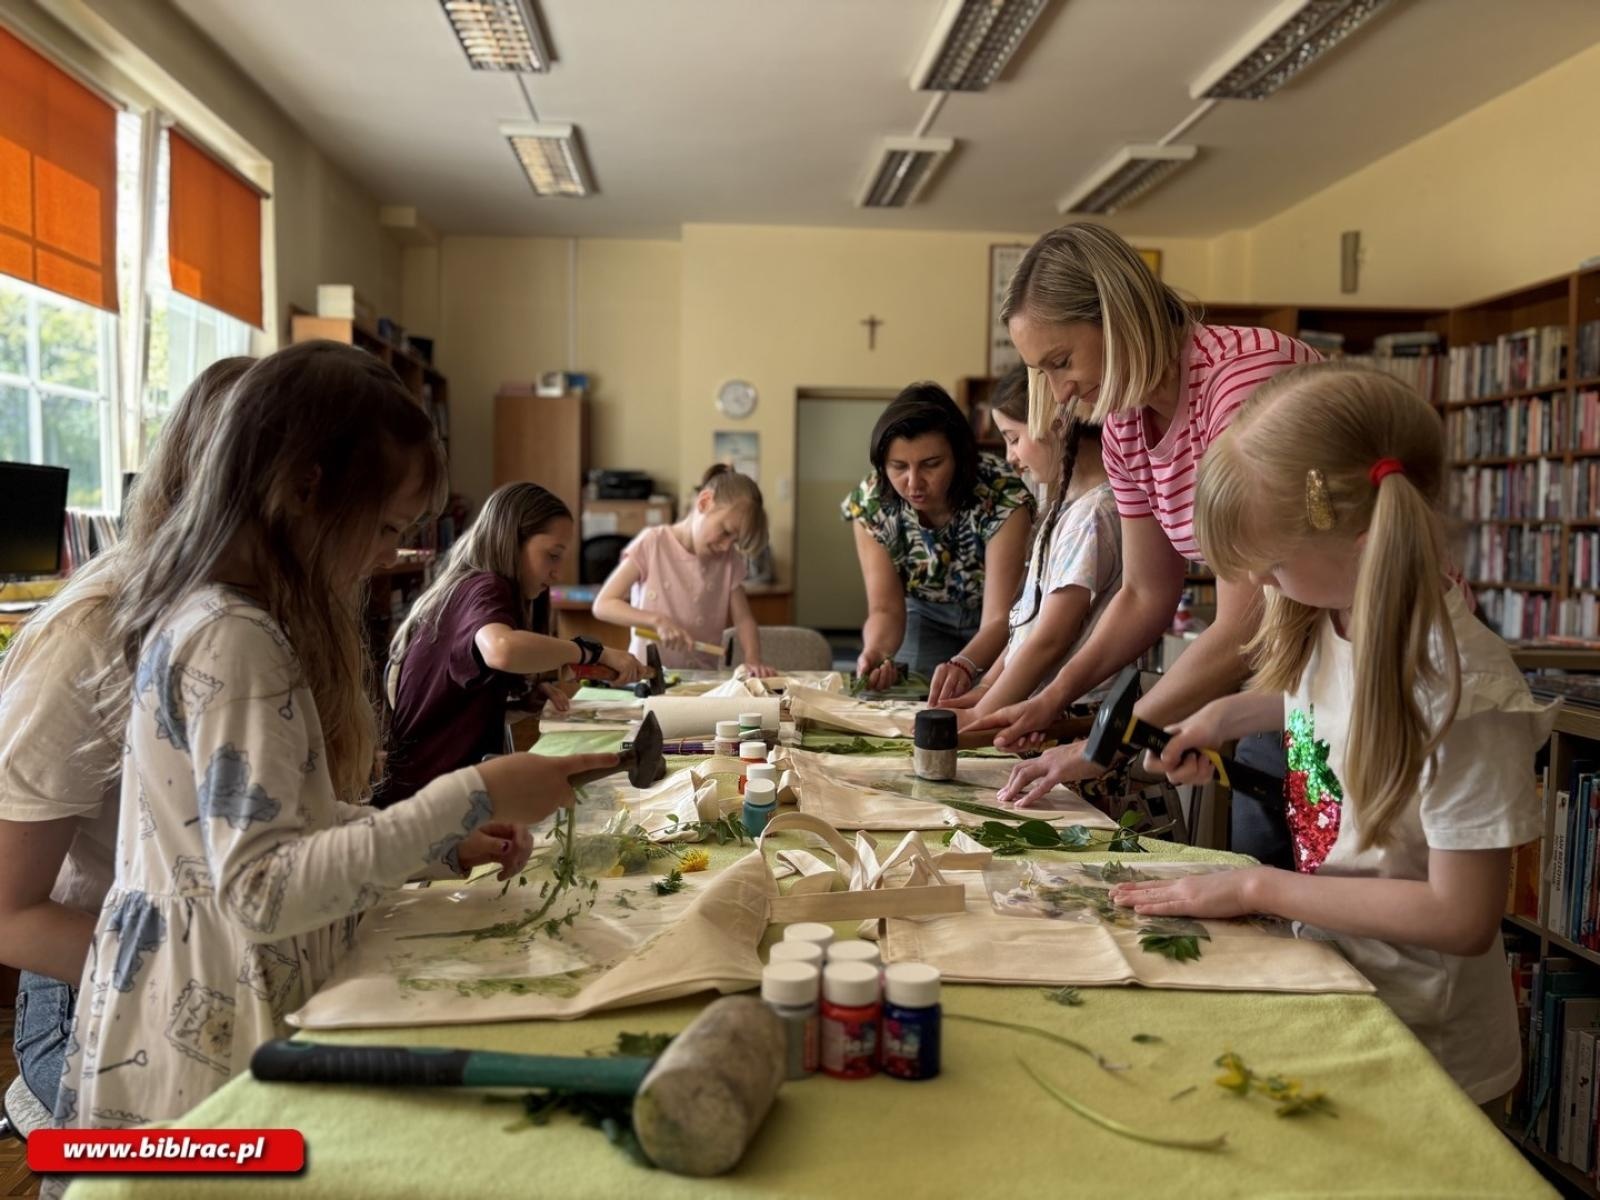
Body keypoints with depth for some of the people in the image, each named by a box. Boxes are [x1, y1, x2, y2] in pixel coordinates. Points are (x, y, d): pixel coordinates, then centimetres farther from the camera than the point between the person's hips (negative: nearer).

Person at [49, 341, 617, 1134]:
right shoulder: (232, 639, -22)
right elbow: (262, 892, -25)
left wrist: (448, 834, 4)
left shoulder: (211, 618, 7)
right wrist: (467, 801, -26)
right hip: (209, 1051, -9)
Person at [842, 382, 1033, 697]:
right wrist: (875, 653, -45)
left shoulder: (1003, 497, -32)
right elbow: (886, 609, -22)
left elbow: (998, 618, -36)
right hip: (928, 618, 2)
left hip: (992, 629, -2)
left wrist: (963, 665, -58)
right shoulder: (870, 501, -23)